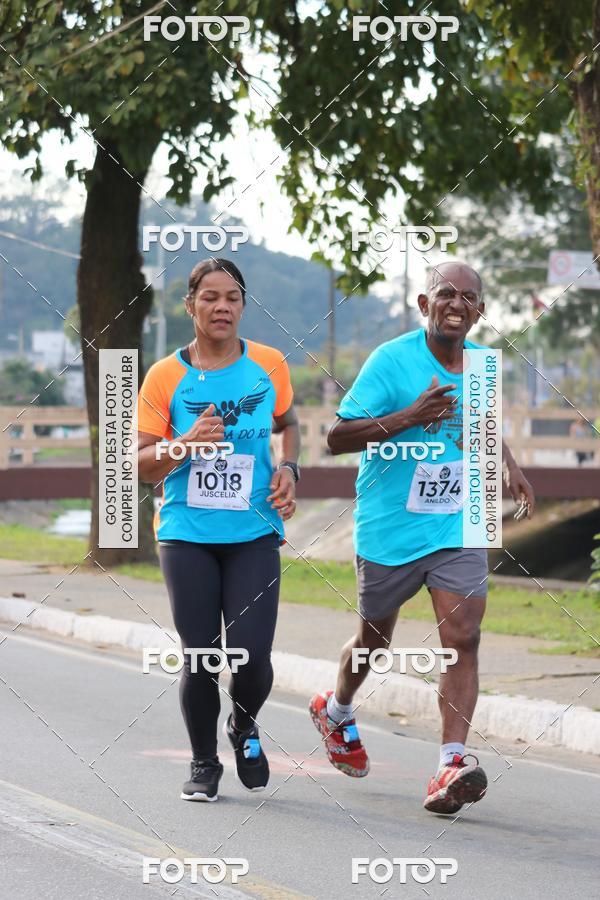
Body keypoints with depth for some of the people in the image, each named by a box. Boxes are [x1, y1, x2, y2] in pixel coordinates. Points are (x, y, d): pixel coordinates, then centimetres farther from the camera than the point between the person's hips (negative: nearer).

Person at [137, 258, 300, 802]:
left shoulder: (269, 365, 2)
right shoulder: (166, 376, -3)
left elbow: (288, 423, 22)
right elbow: (139, 466, 0)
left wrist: (289, 470, 3)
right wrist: (186, 445, -18)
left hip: (254, 536, 1)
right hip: (187, 536, -1)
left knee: (252, 657, -8)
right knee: (200, 658, -2)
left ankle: (244, 728, 26)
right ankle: (204, 765, 21)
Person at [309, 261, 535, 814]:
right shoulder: (392, 360, -13)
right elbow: (338, 438, -16)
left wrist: (510, 466, 10)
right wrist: (407, 417, -27)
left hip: (458, 529, 3)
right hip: (390, 527, -3)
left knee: (462, 638, -14)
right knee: (375, 638, 15)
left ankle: (452, 766, -18)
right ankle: (336, 711, 46)